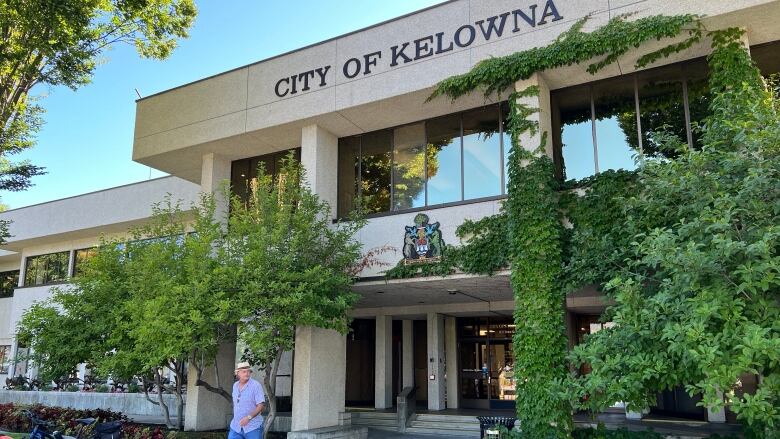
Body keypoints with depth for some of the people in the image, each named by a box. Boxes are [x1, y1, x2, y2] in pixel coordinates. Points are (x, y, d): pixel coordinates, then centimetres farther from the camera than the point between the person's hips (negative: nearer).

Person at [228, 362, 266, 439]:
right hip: (236, 427, 5)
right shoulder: (235, 385, 8)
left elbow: (261, 406, -16)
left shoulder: (256, 385, -12)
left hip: (253, 427, -5)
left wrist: (248, 417, -26)